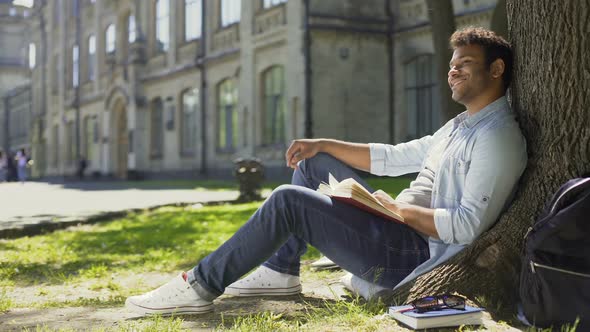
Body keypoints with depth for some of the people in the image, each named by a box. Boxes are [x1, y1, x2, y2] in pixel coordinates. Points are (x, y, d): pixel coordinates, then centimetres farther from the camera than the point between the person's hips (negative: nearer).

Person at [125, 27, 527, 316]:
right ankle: (281, 271, 11)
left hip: (411, 254, -10)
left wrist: (398, 208, -17)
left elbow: (467, 226, -26)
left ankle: (200, 287, -11)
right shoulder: (460, 125, 18)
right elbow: (393, 158, 19)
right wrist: (322, 144, 11)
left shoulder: (499, 139, -15)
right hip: (397, 226, 10)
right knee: (313, 163, 15)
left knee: (289, 201, -21)